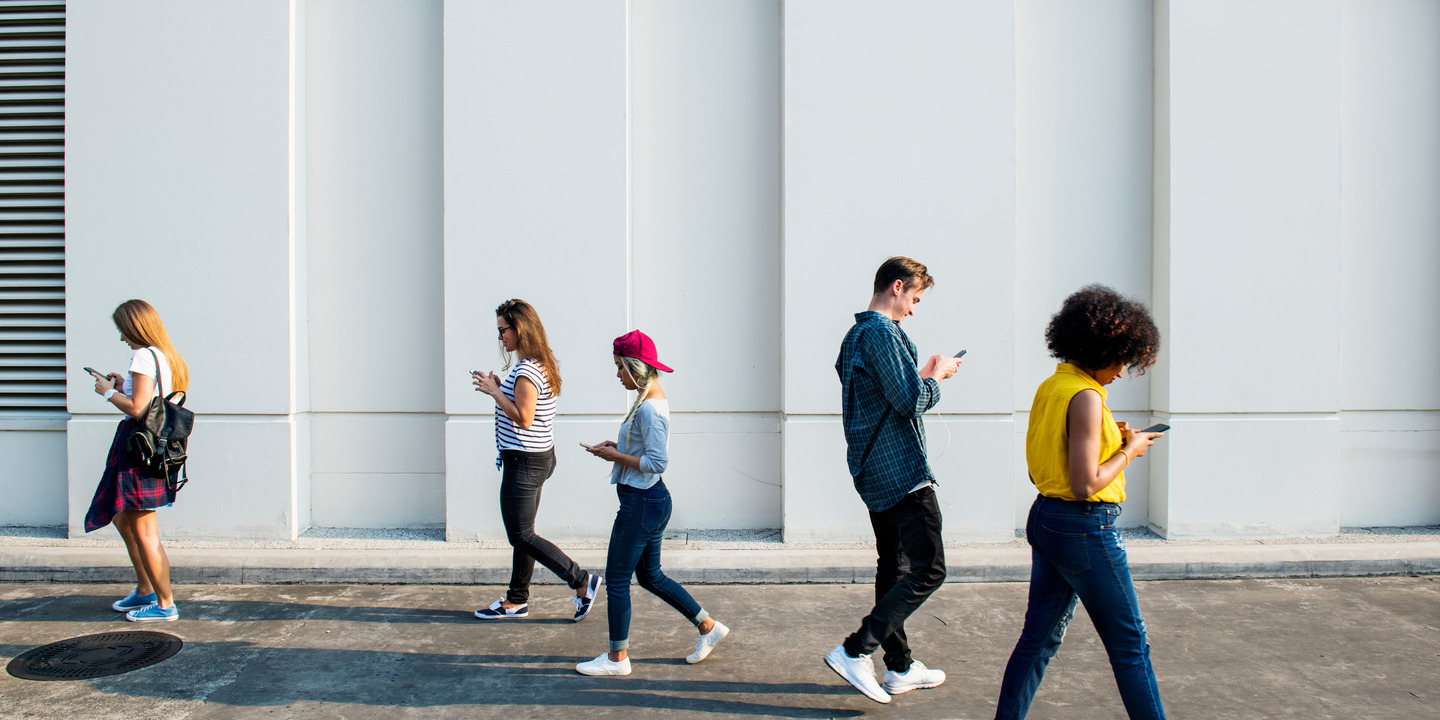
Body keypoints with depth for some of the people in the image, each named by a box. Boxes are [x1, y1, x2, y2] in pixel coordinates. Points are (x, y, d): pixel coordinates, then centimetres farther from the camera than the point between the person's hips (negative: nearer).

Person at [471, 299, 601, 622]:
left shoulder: (527, 371, -20)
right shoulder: (541, 363, 10)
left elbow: (523, 419, -24)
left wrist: (494, 392, -17)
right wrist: (498, 389, 10)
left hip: (523, 461, -10)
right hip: (538, 458, 10)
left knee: (521, 536, -2)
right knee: (522, 534, 15)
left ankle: (581, 580, 0)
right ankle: (517, 601, 25)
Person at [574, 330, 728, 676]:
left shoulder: (650, 408, -20)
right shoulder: (651, 400, 11)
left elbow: (657, 462, -23)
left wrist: (615, 456, -15)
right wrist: (616, 446, 7)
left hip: (642, 503, -10)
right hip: (649, 500, 10)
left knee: (616, 578, 2)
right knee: (650, 575, 19)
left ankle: (617, 658, 15)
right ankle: (708, 627, 26)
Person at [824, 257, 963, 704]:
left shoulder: (854, 335, 17)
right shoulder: (883, 332, -15)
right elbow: (911, 401, -21)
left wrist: (922, 375, 19)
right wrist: (937, 375, -3)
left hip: (872, 472, 11)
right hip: (901, 470, -11)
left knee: (893, 567, 15)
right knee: (928, 569, -6)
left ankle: (900, 668, 22)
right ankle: (855, 651, -9)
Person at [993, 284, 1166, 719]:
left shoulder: (1049, 387, 9)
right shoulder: (1085, 397, -18)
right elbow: (1085, 484, -22)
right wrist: (1128, 452, -7)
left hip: (1045, 518, 9)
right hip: (1084, 528, -9)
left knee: (1040, 638, 14)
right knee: (1129, 644, 6)